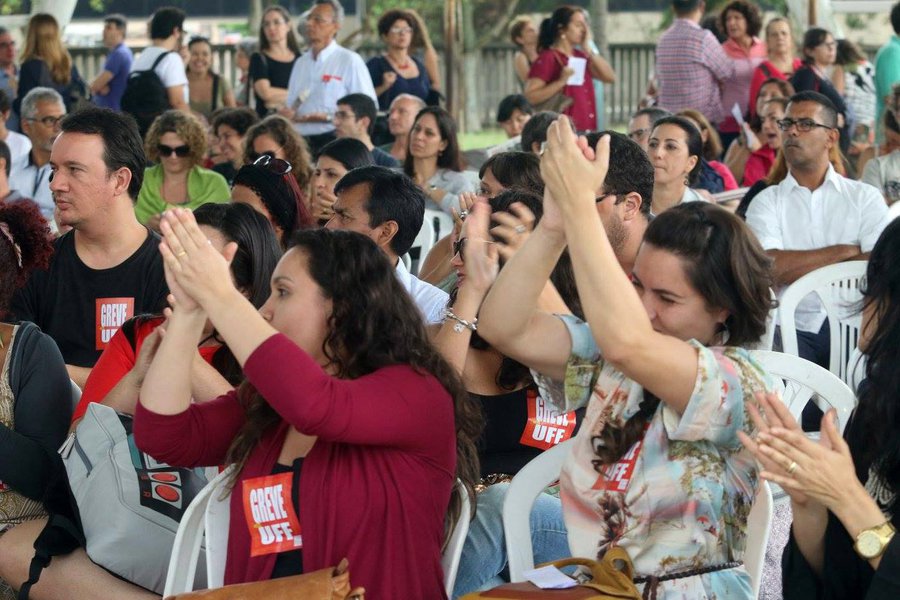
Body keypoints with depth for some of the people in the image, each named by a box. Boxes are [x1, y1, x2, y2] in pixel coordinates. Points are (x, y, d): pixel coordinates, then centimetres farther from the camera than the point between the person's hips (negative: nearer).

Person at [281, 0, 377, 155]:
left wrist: (329, 117, -18)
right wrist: (285, 114, 3)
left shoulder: (350, 61, -2)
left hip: (333, 142, -5)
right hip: (300, 141, 5)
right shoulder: (300, 63, 20)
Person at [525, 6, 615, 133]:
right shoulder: (547, 58, -7)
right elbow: (529, 98, -15)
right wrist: (561, 82, -24)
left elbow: (610, 77, 6)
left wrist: (587, 49, 1)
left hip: (585, 130, 8)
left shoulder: (580, 56, 16)